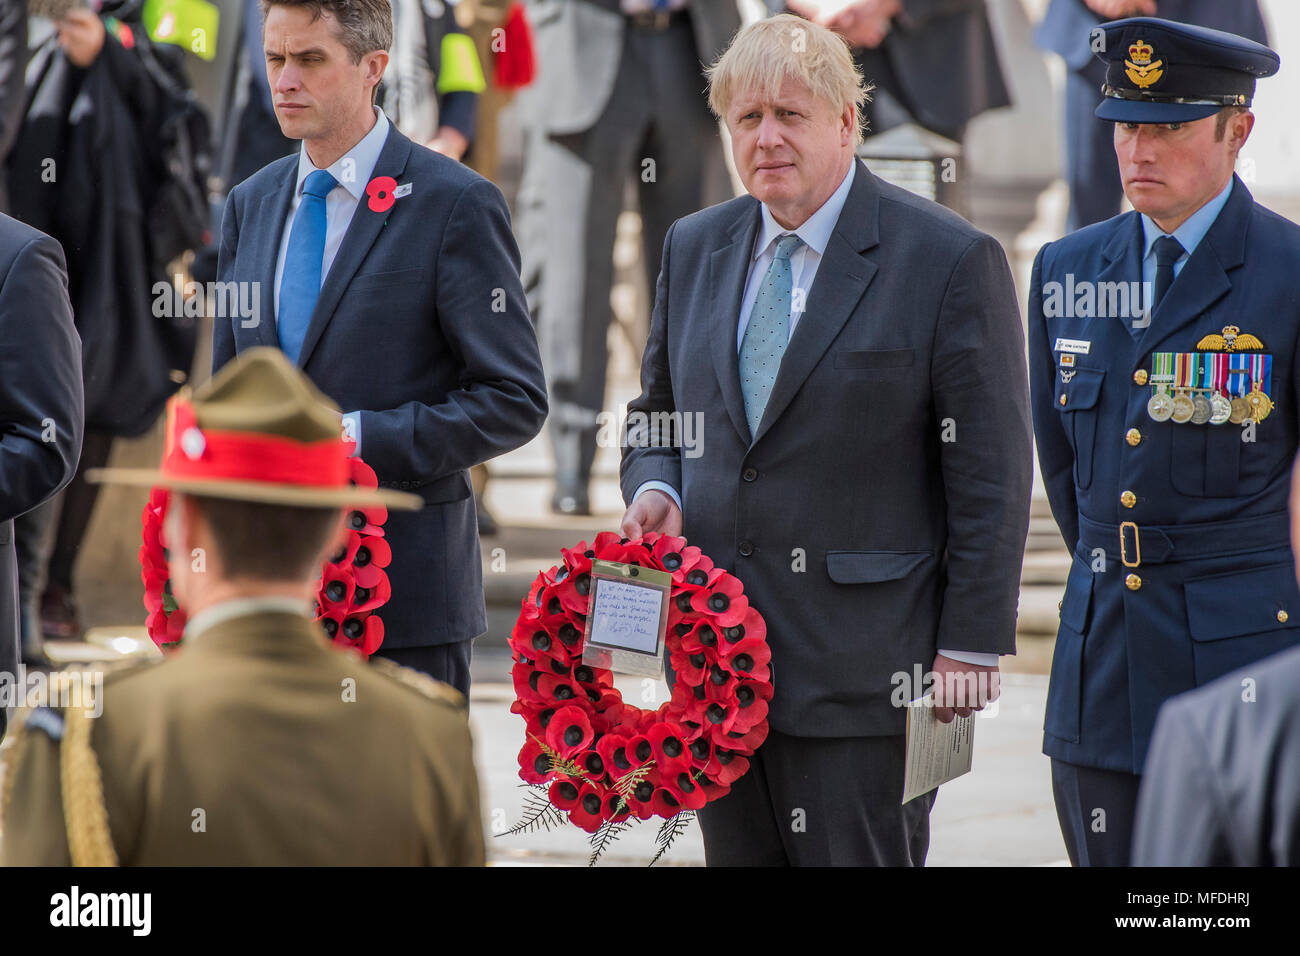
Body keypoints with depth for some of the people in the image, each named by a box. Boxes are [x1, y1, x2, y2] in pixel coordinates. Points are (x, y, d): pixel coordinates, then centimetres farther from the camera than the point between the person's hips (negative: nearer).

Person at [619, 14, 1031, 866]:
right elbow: (658, 415, 23)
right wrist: (654, 490, 0)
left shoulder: (951, 260, -6)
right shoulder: (695, 248, 12)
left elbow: (991, 474, -7)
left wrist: (971, 647, -10)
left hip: (862, 664, -6)